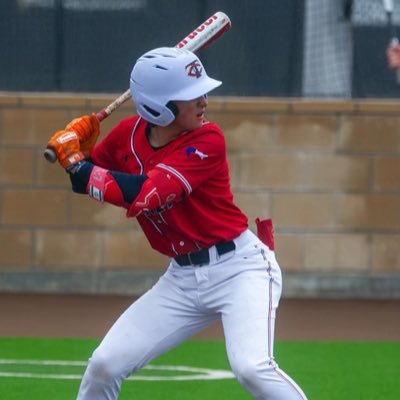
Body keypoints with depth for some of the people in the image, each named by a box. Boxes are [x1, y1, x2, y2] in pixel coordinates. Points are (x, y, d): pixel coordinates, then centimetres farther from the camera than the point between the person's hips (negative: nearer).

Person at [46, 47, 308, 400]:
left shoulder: (208, 140, -18)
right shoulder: (129, 135, -2)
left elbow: (145, 194, -29)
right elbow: (91, 177, 15)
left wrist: (78, 166, -22)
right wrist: (78, 151, -7)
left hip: (239, 267, -6)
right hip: (182, 276, 6)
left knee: (252, 368, -27)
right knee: (105, 366, 2)